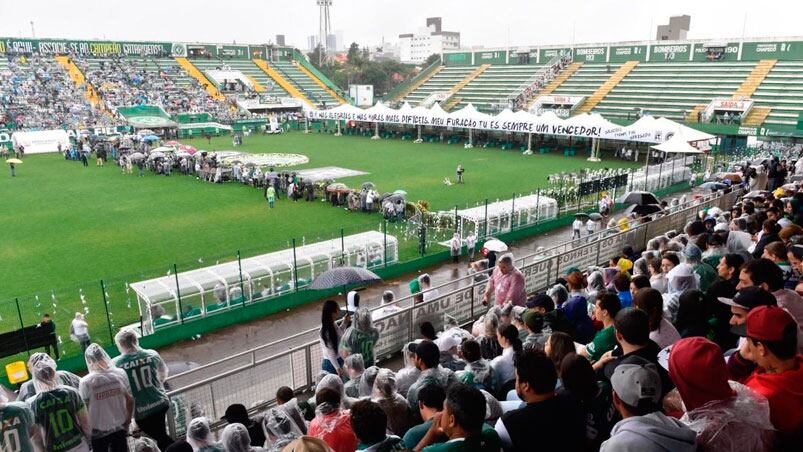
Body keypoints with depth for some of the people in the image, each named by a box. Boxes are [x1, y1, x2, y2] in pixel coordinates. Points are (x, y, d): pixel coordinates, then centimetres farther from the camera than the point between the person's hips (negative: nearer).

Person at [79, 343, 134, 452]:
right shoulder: (120, 374, -10)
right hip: (119, 427, 2)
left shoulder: (86, 382, -18)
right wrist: (128, 419, 12)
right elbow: (130, 400, -3)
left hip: (98, 431, -2)